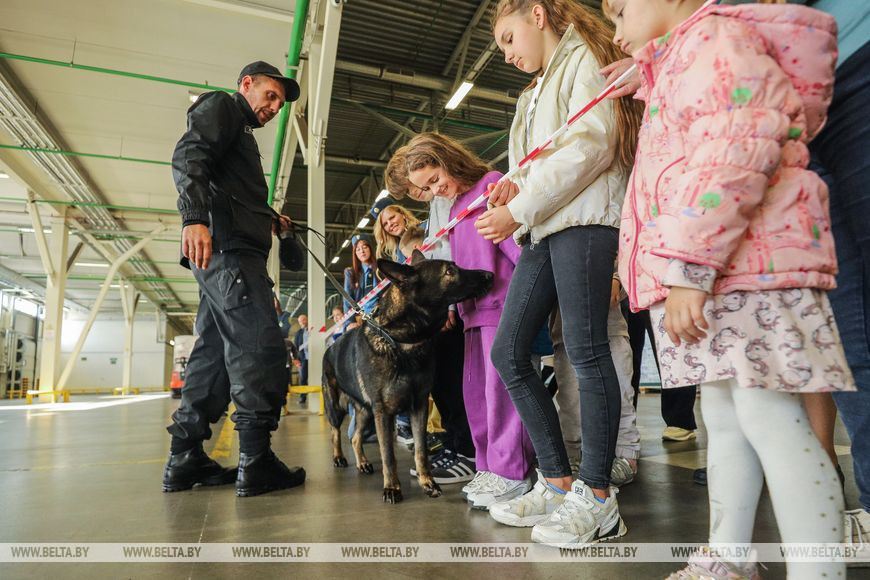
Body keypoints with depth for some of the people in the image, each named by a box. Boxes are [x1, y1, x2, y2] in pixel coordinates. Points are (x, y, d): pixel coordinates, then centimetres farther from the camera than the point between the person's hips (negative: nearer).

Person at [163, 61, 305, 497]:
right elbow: (188, 156, -12)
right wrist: (195, 218, -27)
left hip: (230, 251, 10)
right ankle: (255, 463, -12)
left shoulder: (240, 131, 35)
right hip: (225, 247, -10)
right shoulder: (221, 105, 7)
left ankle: (185, 459, 12)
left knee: (217, 350, 7)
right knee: (261, 347, -15)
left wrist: (269, 219, 17)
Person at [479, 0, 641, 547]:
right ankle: (558, 482, 6)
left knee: (586, 349, -11)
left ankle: (597, 497, 0)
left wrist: (519, 211, -14)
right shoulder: (534, 93, 31)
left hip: (584, 219, -8)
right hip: (542, 231, 9)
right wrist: (517, 190, 4)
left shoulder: (584, 58, 6)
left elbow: (592, 145, -10)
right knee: (507, 351, -1)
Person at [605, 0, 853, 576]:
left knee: (769, 420, -10)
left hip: (743, 263, -10)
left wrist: (688, 267, -22)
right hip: (704, 272, 10)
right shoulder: (680, 61, 31)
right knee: (723, 417, 12)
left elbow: (737, 152, -17)